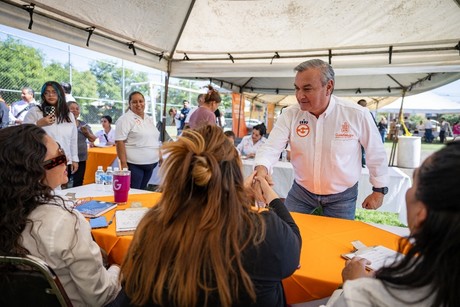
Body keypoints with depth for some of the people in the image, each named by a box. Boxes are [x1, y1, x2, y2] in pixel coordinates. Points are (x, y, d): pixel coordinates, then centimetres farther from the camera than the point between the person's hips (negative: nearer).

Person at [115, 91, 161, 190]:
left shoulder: (149, 119, 14)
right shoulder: (125, 119, -8)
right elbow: (119, 142, -14)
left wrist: (160, 157, 14)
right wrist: (123, 163, -20)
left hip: (150, 164, 7)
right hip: (134, 165, -7)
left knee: (142, 191, 15)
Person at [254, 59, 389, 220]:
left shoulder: (357, 115, -17)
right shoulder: (290, 114, -14)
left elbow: (376, 153, -4)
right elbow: (271, 147, -19)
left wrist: (379, 190, 3)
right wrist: (261, 169, -40)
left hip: (342, 195, -1)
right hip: (301, 191, 1)